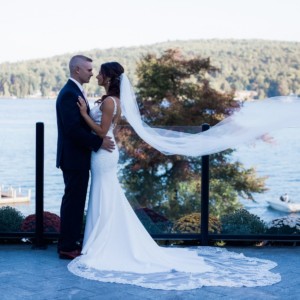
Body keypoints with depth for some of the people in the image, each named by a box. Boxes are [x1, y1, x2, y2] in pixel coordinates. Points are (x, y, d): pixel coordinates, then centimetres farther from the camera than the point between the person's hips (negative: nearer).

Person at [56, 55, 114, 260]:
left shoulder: (74, 91, 15)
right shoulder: (69, 94, -17)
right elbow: (73, 128, -24)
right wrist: (99, 142, -20)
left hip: (76, 158, 10)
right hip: (74, 158, -10)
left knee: (74, 202, 15)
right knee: (73, 202, -4)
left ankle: (70, 243, 23)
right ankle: (67, 247, 4)